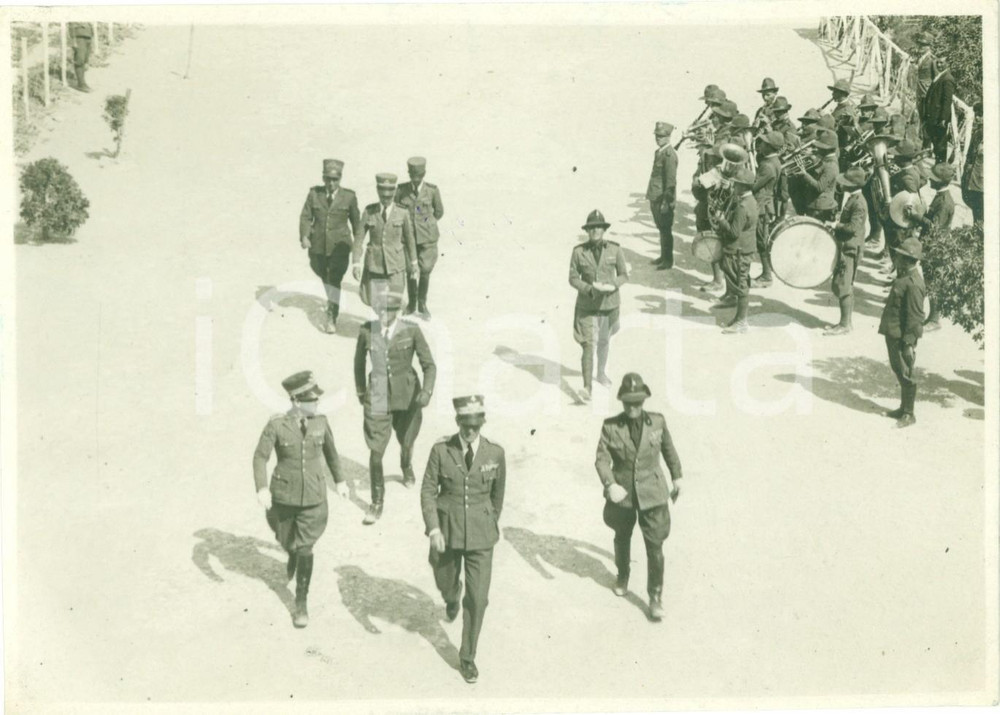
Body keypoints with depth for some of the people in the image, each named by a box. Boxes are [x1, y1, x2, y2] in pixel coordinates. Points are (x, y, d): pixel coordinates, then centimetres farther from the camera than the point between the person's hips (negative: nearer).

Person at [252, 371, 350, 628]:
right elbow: (260, 457, -15)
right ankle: (293, 554, 60)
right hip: (284, 495, 0)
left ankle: (301, 604, 8)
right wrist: (262, 488, -29)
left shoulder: (320, 421, -7)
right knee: (287, 542, 21)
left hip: (313, 497, 0)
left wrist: (340, 480, 16)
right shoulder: (276, 425, -16)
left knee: (305, 550, -5)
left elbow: (330, 450, 9)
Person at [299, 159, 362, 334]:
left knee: (334, 281, -11)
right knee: (324, 276, 19)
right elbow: (305, 217, -3)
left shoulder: (349, 197, -4)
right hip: (318, 246, 3)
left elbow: (356, 221, 7)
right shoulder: (314, 194, -2)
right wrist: (304, 237, -18)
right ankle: (332, 300, 48)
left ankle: (331, 319, -8)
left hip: (339, 247, -3)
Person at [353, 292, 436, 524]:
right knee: (375, 451, -6)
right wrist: (360, 391, 12)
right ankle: (377, 503, 11)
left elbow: (429, 365, -9)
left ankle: (407, 467, 59)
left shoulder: (411, 330, -13)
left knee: (406, 441, 22)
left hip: (407, 397, 0)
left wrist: (427, 391, -23)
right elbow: (359, 361, 8)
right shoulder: (367, 330, -9)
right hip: (378, 398, 0)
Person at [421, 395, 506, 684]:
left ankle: (467, 657, 14)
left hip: (481, 535, 0)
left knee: (478, 598, -3)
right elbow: (428, 491, -7)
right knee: (446, 584, 20)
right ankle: (452, 599, 59)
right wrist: (433, 529, -18)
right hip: (447, 531, 0)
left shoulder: (495, 453, -7)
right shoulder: (441, 450, -10)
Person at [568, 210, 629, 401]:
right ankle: (587, 387, -14)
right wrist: (590, 289, -20)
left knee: (604, 341, 23)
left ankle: (601, 372, 48)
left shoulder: (615, 249, -7)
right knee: (588, 345, -12)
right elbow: (573, 278, -4)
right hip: (587, 306, -2)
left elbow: (624, 274, 1)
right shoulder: (579, 251, -9)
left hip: (610, 304, 2)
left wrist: (612, 286, -18)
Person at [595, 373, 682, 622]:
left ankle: (655, 597, 9)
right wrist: (610, 484, -32)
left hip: (652, 494, -1)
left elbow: (669, 450, 8)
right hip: (622, 493, 1)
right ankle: (622, 576, 50)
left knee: (655, 547, -4)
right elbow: (602, 459, -16)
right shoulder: (611, 426, -11)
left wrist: (677, 477, 17)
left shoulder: (657, 421, -7)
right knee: (622, 539, 23)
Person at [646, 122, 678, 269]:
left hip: (664, 199, -9)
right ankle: (663, 256, 28)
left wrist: (666, 202, -20)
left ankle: (668, 260, 10)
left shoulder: (669, 154, -17)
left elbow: (671, 180, -20)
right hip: (656, 199, 9)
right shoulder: (658, 152, 12)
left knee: (666, 230, 0)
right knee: (661, 229, 17)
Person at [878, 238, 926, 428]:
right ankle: (903, 408, 32)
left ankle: (908, 414, 12)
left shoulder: (913, 284, -22)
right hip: (892, 333, 10)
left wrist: (909, 343, -20)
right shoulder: (903, 276, 9)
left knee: (906, 375, 1)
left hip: (903, 336, -10)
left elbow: (915, 317, -21)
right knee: (898, 370, 19)